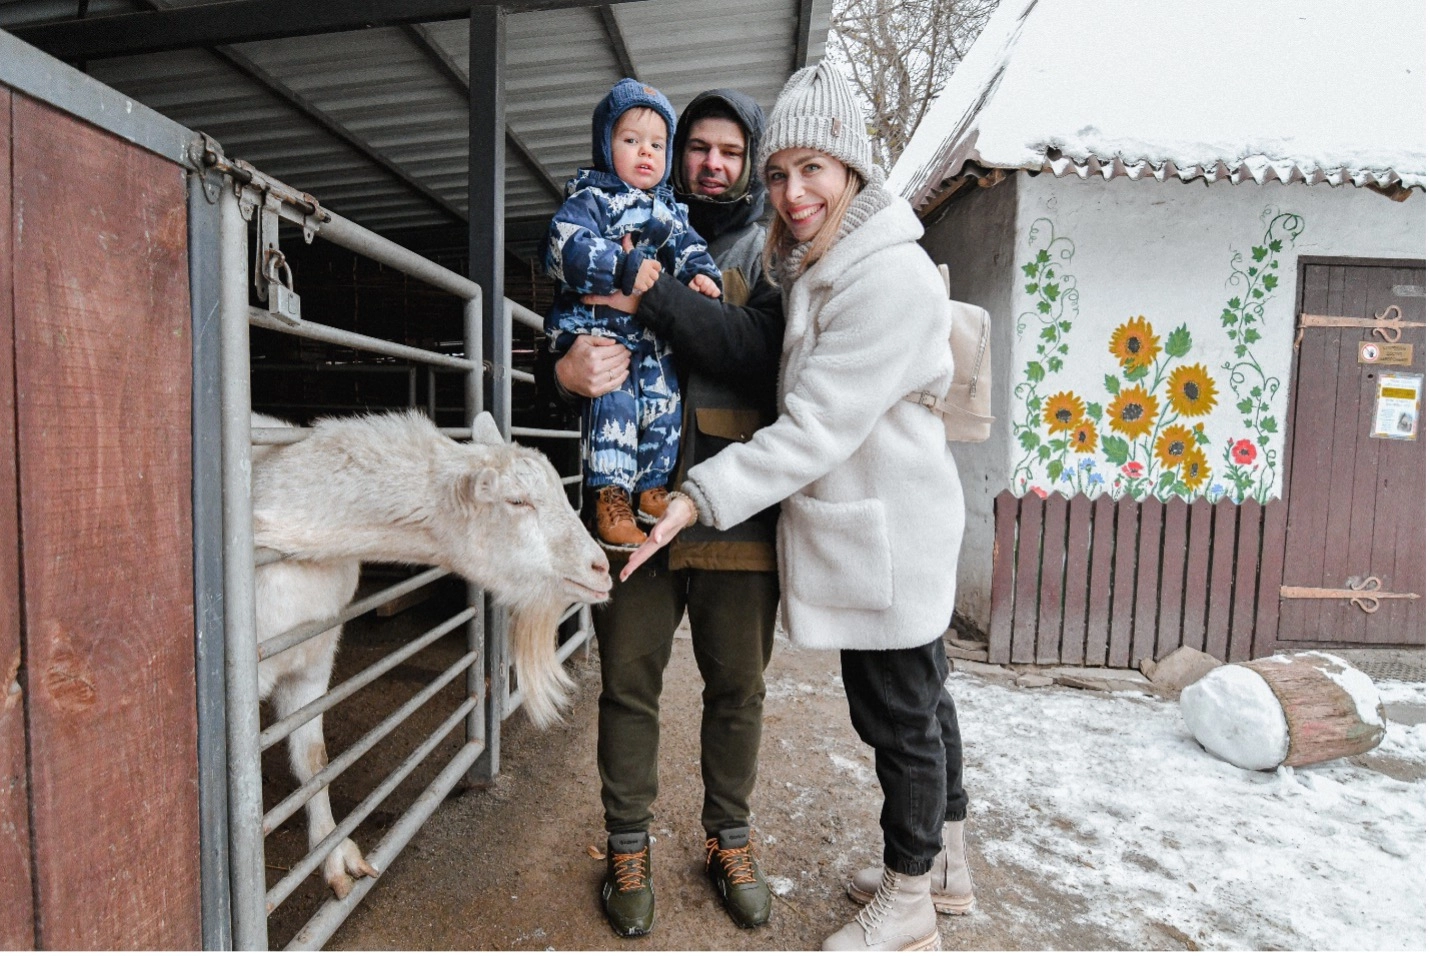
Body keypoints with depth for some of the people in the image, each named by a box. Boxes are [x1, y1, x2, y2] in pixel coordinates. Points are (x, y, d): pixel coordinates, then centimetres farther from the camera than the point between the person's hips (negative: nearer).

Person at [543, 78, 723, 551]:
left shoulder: (667, 208, 18)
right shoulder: (589, 199, -3)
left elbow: (687, 244, 11)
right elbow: (566, 245, -19)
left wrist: (701, 273, -12)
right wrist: (623, 269, -28)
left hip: (653, 335, 7)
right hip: (598, 328, -6)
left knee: (664, 405, 8)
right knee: (613, 406, -17)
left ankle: (651, 490, 24)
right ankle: (610, 502, -9)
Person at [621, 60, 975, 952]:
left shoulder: (891, 277, -20)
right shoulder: (819, 267, 11)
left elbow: (815, 427, -24)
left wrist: (700, 497, -23)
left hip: (885, 536, -10)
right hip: (889, 529, 10)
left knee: (899, 717, 6)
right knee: (919, 700, 21)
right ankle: (944, 866, 42)